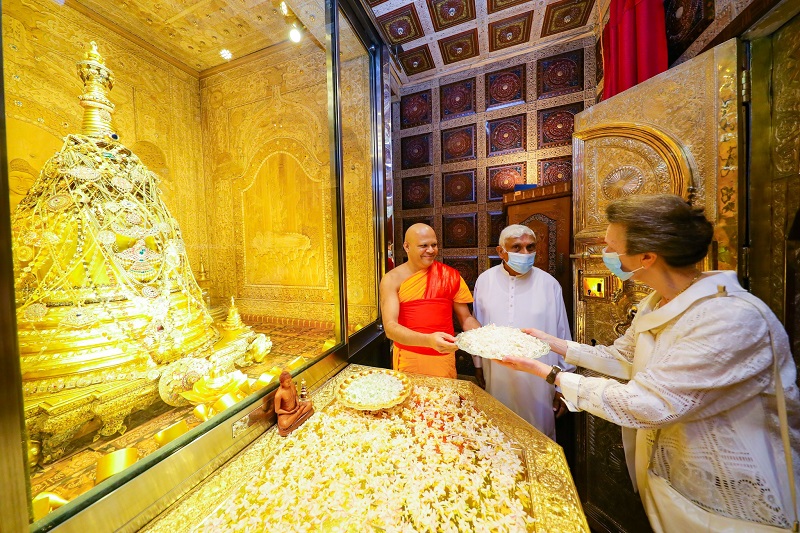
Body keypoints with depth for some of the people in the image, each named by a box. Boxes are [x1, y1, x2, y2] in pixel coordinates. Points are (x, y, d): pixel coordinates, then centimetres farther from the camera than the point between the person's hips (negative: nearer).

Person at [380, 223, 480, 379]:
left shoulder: (451, 275, -2)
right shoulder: (393, 279, -9)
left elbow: (466, 318, 5)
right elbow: (390, 327, -18)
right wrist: (428, 340, -33)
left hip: (444, 359, 2)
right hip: (408, 360, -1)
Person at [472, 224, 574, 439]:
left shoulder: (549, 284, -6)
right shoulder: (485, 280, -4)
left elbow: (562, 336, 0)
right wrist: (478, 365, 11)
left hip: (538, 382, -1)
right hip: (497, 380, 2)